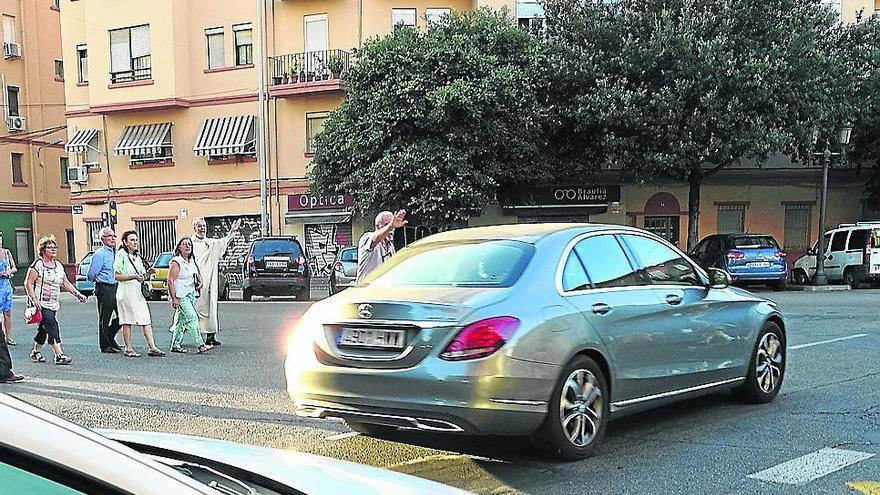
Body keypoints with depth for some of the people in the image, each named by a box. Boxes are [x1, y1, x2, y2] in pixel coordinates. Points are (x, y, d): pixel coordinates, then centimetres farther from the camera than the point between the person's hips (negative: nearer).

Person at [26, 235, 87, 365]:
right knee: (52, 326, -15)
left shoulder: (58, 265, 15)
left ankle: (36, 352, 29)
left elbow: (66, 283, 18)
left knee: (44, 329, 13)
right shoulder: (37, 264, -7)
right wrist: (34, 300, -20)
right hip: (42, 304, -7)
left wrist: (77, 294, 6)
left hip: (54, 304, 7)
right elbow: (28, 283, -10)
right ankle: (59, 355, -18)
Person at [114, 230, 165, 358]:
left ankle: (151, 347, -5)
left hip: (138, 291, 7)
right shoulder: (121, 254, -6)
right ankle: (128, 349, 6)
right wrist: (133, 277, -21)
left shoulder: (137, 257, 18)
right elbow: (117, 276, -11)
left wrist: (147, 273, 1)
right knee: (127, 321, -1)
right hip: (126, 291, -7)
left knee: (146, 319, -2)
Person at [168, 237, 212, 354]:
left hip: (191, 294, 8)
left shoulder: (192, 261, 12)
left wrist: (200, 282, 5)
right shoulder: (176, 262, -11)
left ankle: (175, 345, 17)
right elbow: (170, 280, -15)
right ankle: (200, 345, -16)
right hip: (180, 295, -8)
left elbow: (197, 273, 28)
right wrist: (174, 298, -20)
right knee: (192, 318, -14)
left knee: (182, 320, 10)